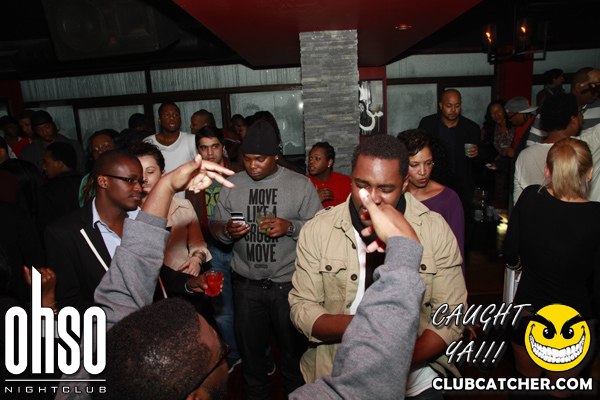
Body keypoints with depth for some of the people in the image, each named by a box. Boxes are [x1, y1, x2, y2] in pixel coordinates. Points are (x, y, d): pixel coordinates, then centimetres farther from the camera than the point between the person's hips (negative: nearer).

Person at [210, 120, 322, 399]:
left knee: (293, 346, 15)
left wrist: (289, 226, -23)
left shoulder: (301, 185, -4)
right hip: (246, 284, 3)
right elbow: (215, 225, 7)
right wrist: (227, 231, -15)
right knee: (249, 346, 19)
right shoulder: (233, 184, 4)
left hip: (288, 284, -2)